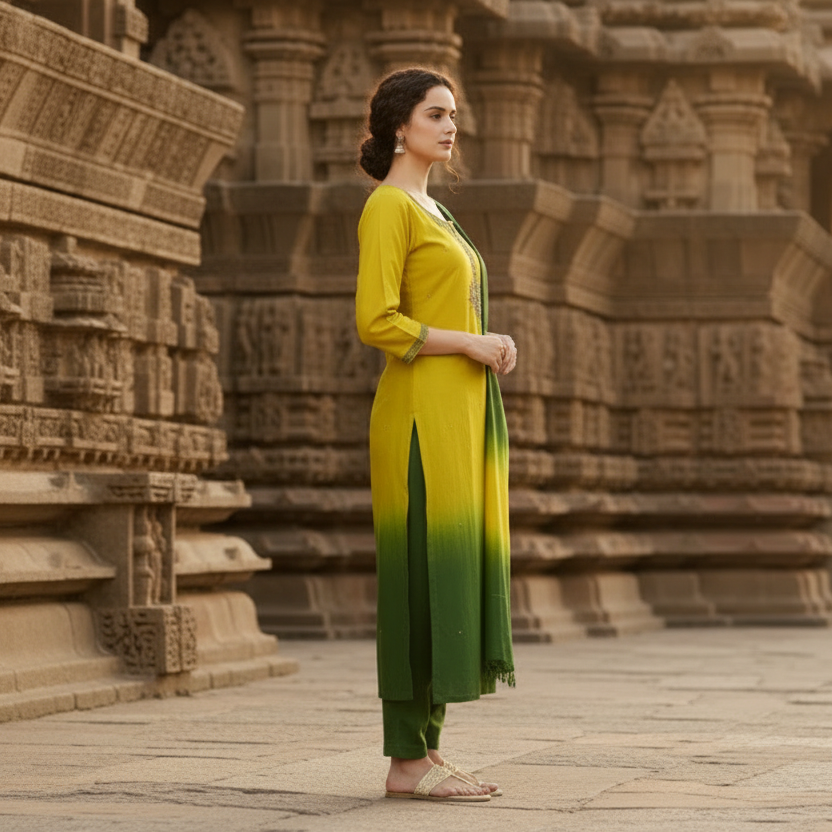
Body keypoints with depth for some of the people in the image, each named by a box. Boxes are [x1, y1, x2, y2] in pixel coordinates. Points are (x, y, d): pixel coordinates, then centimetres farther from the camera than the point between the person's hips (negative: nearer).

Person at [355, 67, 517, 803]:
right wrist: (471, 343, -14)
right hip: (423, 416, -9)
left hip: (462, 413, 9)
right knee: (423, 579, -9)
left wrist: (492, 345, 7)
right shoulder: (387, 207, -8)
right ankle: (407, 762, -5)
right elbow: (376, 323, -17)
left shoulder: (433, 214, 21)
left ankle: (427, 752, 10)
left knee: (453, 577, 7)